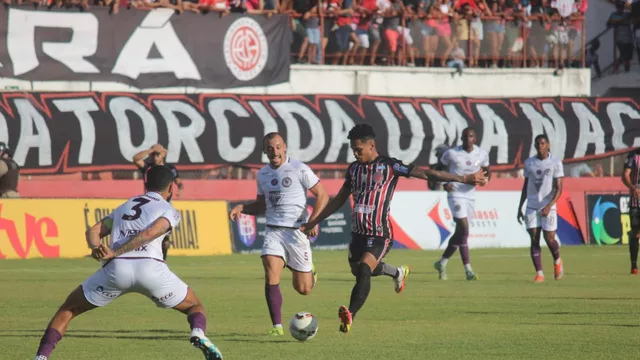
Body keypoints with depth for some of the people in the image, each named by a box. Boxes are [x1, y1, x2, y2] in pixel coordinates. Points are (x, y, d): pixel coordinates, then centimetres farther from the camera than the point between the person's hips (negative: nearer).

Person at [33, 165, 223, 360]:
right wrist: (114, 253, -7)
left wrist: (97, 248, -4)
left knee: (67, 310, 20)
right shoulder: (170, 211, 15)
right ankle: (198, 334, -12)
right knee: (195, 306, 20)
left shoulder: (124, 207, 29)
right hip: (151, 268, -2)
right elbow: (149, 233, -5)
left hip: (116, 268, 2)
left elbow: (93, 231, 15)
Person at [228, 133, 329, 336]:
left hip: (296, 230, -4)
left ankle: (309, 272, 41)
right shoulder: (262, 175, 10)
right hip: (273, 231, 4)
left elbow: (322, 195, -3)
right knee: (271, 278, -17)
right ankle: (277, 326, -9)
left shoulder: (299, 170, -7)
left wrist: (313, 220, -17)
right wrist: (242, 208, 4)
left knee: (303, 289, 3)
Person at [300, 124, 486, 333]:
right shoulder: (354, 169, 10)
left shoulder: (389, 166, -8)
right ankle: (398, 273, 49)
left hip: (380, 235, -7)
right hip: (358, 232, 7)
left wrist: (463, 179, -15)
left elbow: (425, 173, -11)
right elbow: (339, 200, 23)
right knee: (357, 270, 21)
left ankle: (350, 316, -36)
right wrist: (313, 223, 24)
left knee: (364, 270, -26)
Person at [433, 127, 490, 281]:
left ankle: (442, 262, 30)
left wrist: (485, 179, -5)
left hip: (471, 196, 5)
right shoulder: (451, 153, -8)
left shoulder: (482, 154, 3)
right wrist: (444, 183, -12)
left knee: (460, 232, 11)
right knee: (464, 230, -17)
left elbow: (487, 170, 18)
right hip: (456, 195, -5)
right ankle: (468, 269, -15)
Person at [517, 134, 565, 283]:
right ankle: (539, 273, -3)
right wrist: (520, 208, 13)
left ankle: (557, 261, 25)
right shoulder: (529, 163, 8)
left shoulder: (556, 163, -3)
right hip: (532, 207, 3)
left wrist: (549, 206, -19)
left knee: (549, 238, -6)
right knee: (534, 239, -5)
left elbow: (559, 188, -7)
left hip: (548, 207, -3)